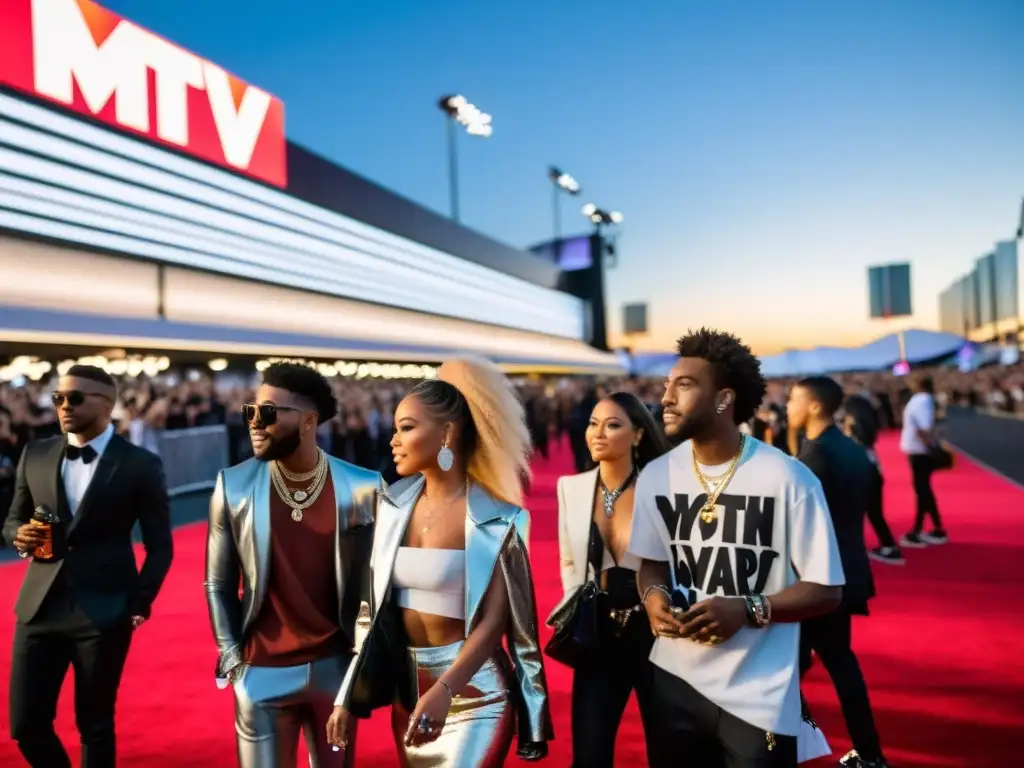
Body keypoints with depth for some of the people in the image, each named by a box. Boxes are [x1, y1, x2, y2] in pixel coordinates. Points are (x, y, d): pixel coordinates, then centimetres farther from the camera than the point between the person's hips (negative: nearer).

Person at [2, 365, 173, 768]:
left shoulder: (140, 464, -5)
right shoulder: (35, 455, 7)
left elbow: (160, 546, 0)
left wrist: (140, 602, -8)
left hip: (103, 610, -4)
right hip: (40, 606, 4)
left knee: (94, 725, 8)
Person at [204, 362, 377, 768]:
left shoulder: (360, 489, -8)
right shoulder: (234, 487, -3)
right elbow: (218, 585, 3)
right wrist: (232, 660, -1)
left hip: (335, 666, 0)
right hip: (261, 671, 0)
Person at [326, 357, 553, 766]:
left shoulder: (495, 519, -14)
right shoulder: (393, 504, 1)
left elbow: (494, 620, -17)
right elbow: (376, 603, 5)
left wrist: (443, 692, -29)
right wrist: (350, 694, 5)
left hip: (472, 687, -5)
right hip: (407, 685, 5)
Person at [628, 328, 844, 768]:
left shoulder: (788, 479, -14)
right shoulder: (655, 476, -1)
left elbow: (826, 589, -9)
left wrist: (747, 609, -23)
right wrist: (652, 594, -11)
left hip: (758, 697, -4)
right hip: (674, 681, 4)